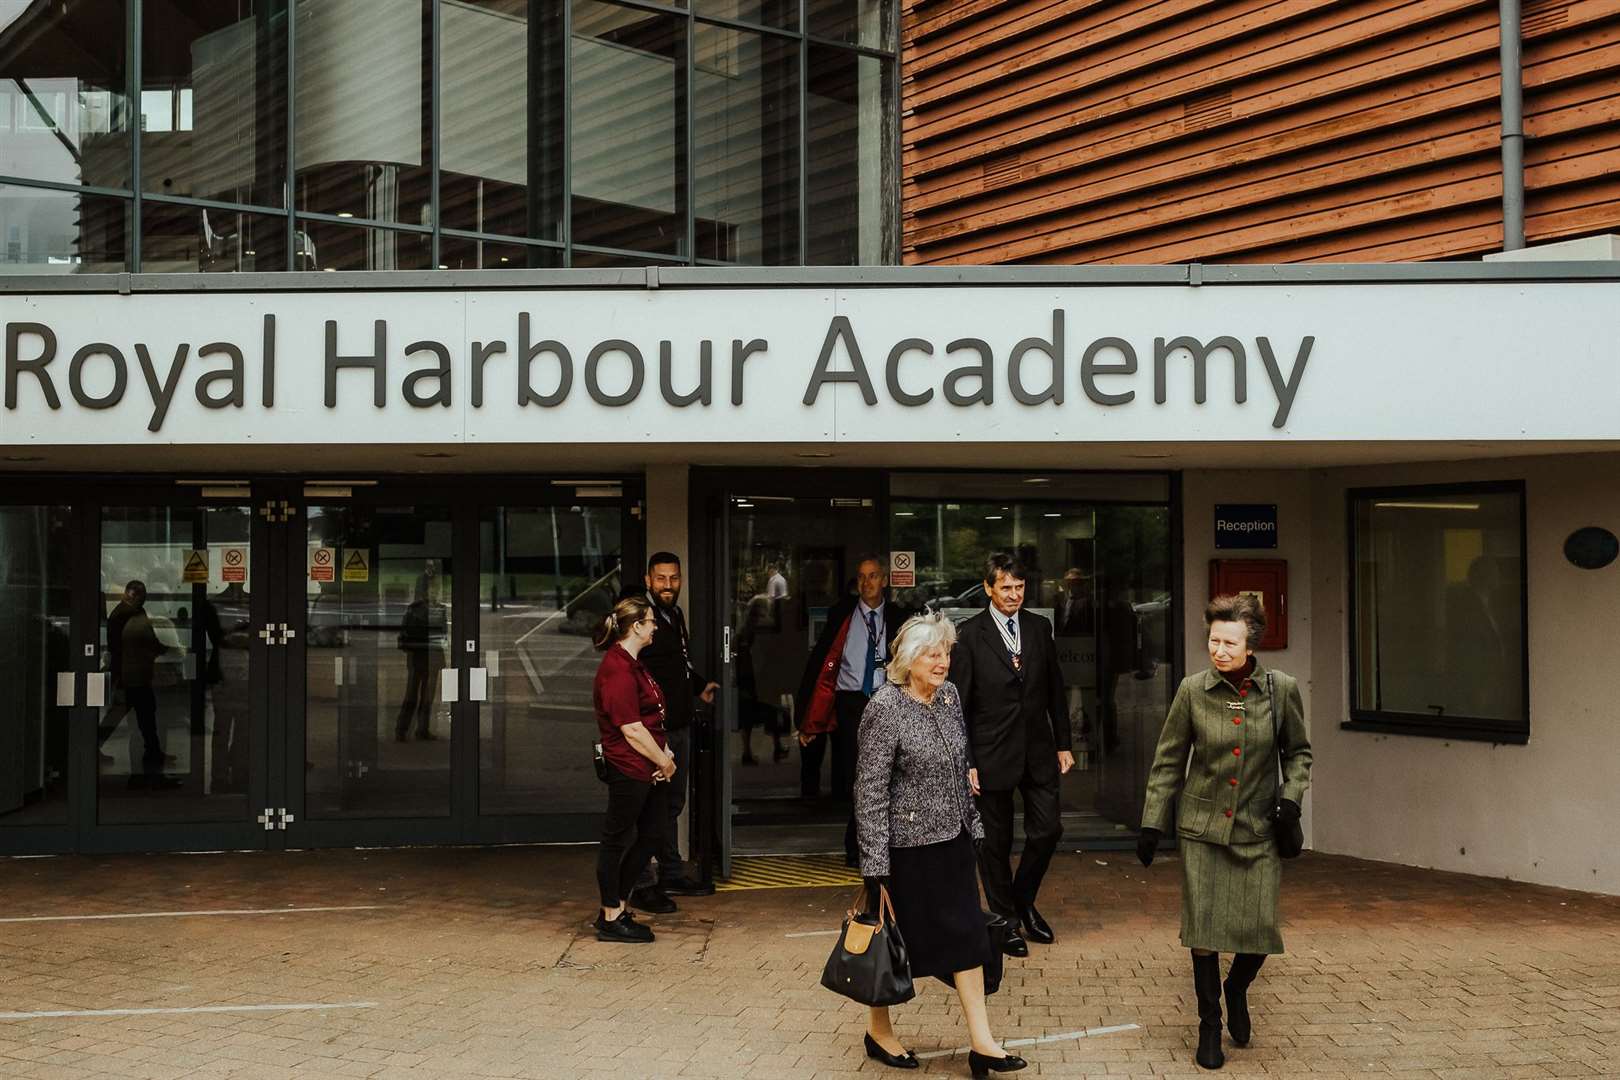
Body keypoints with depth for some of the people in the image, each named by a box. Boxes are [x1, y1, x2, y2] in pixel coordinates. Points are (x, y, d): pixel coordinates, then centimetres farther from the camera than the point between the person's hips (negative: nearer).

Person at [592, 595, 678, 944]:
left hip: (650, 768, 10)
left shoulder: (632, 663, 14)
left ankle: (616, 906, 25)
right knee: (616, 840, 2)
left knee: (653, 833, 15)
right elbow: (632, 731, -22)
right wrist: (664, 761, -11)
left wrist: (665, 751, 6)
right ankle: (611, 919, 13)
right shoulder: (618, 670, -20)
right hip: (628, 770, -10)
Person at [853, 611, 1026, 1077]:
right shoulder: (885, 707, -17)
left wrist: (972, 824, 15)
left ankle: (981, 1041, 8)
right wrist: (876, 863, -18)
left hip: (953, 837, 6)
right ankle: (878, 1029, 27)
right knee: (898, 936, 7)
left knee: (966, 933, 4)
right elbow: (871, 791, -17)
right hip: (907, 842, -6)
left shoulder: (950, 696, 3)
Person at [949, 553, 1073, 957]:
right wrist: (966, 762, -10)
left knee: (1048, 830, 6)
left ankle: (1023, 900, 30)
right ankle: (1006, 920, 22)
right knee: (995, 842, 7)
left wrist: (1063, 743, 9)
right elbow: (959, 704, -8)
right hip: (993, 754, -4)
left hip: (1038, 750, 4)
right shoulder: (970, 635, -9)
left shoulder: (1039, 628, 5)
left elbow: (1055, 690, 12)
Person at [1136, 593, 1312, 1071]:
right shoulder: (1192, 690, -5)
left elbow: (1299, 752, 10)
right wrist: (1151, 824, 2)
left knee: (1260, 930, -3)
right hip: (1202, 829, 0)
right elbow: (1169, 761, 3)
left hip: (1258, 832, 0)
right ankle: (1210, 1023, 18)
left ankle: (1237, 990, 30)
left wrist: (1290, 800, -4)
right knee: (1203, 929, -2)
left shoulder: (1281, 689, -5)